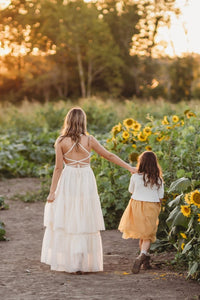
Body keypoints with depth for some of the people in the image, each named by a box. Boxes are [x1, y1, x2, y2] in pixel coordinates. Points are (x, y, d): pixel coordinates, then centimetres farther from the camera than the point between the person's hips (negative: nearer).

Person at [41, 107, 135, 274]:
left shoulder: (61, 142, -5)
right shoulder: (89, 140, -2)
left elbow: (58, 168, -6)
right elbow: (109, 156, 3)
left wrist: (52, 191, -1)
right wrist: (129, 167, 12)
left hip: (68, 181, -1)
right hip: (86, 181, 1)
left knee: (65, 221, 9)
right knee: (86, 222, 7)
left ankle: (66, 261, 9)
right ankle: (84, 264, 8)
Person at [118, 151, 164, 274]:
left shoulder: (135, 177, -7)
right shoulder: (159, 180, -5)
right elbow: (160, 198, 1)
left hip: (136, 205, 1)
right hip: (151, 208, -1)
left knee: (142, 235, 16)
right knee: (148, 235, 4)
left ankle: (146, 259, 22)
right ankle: (142, 255, -21)